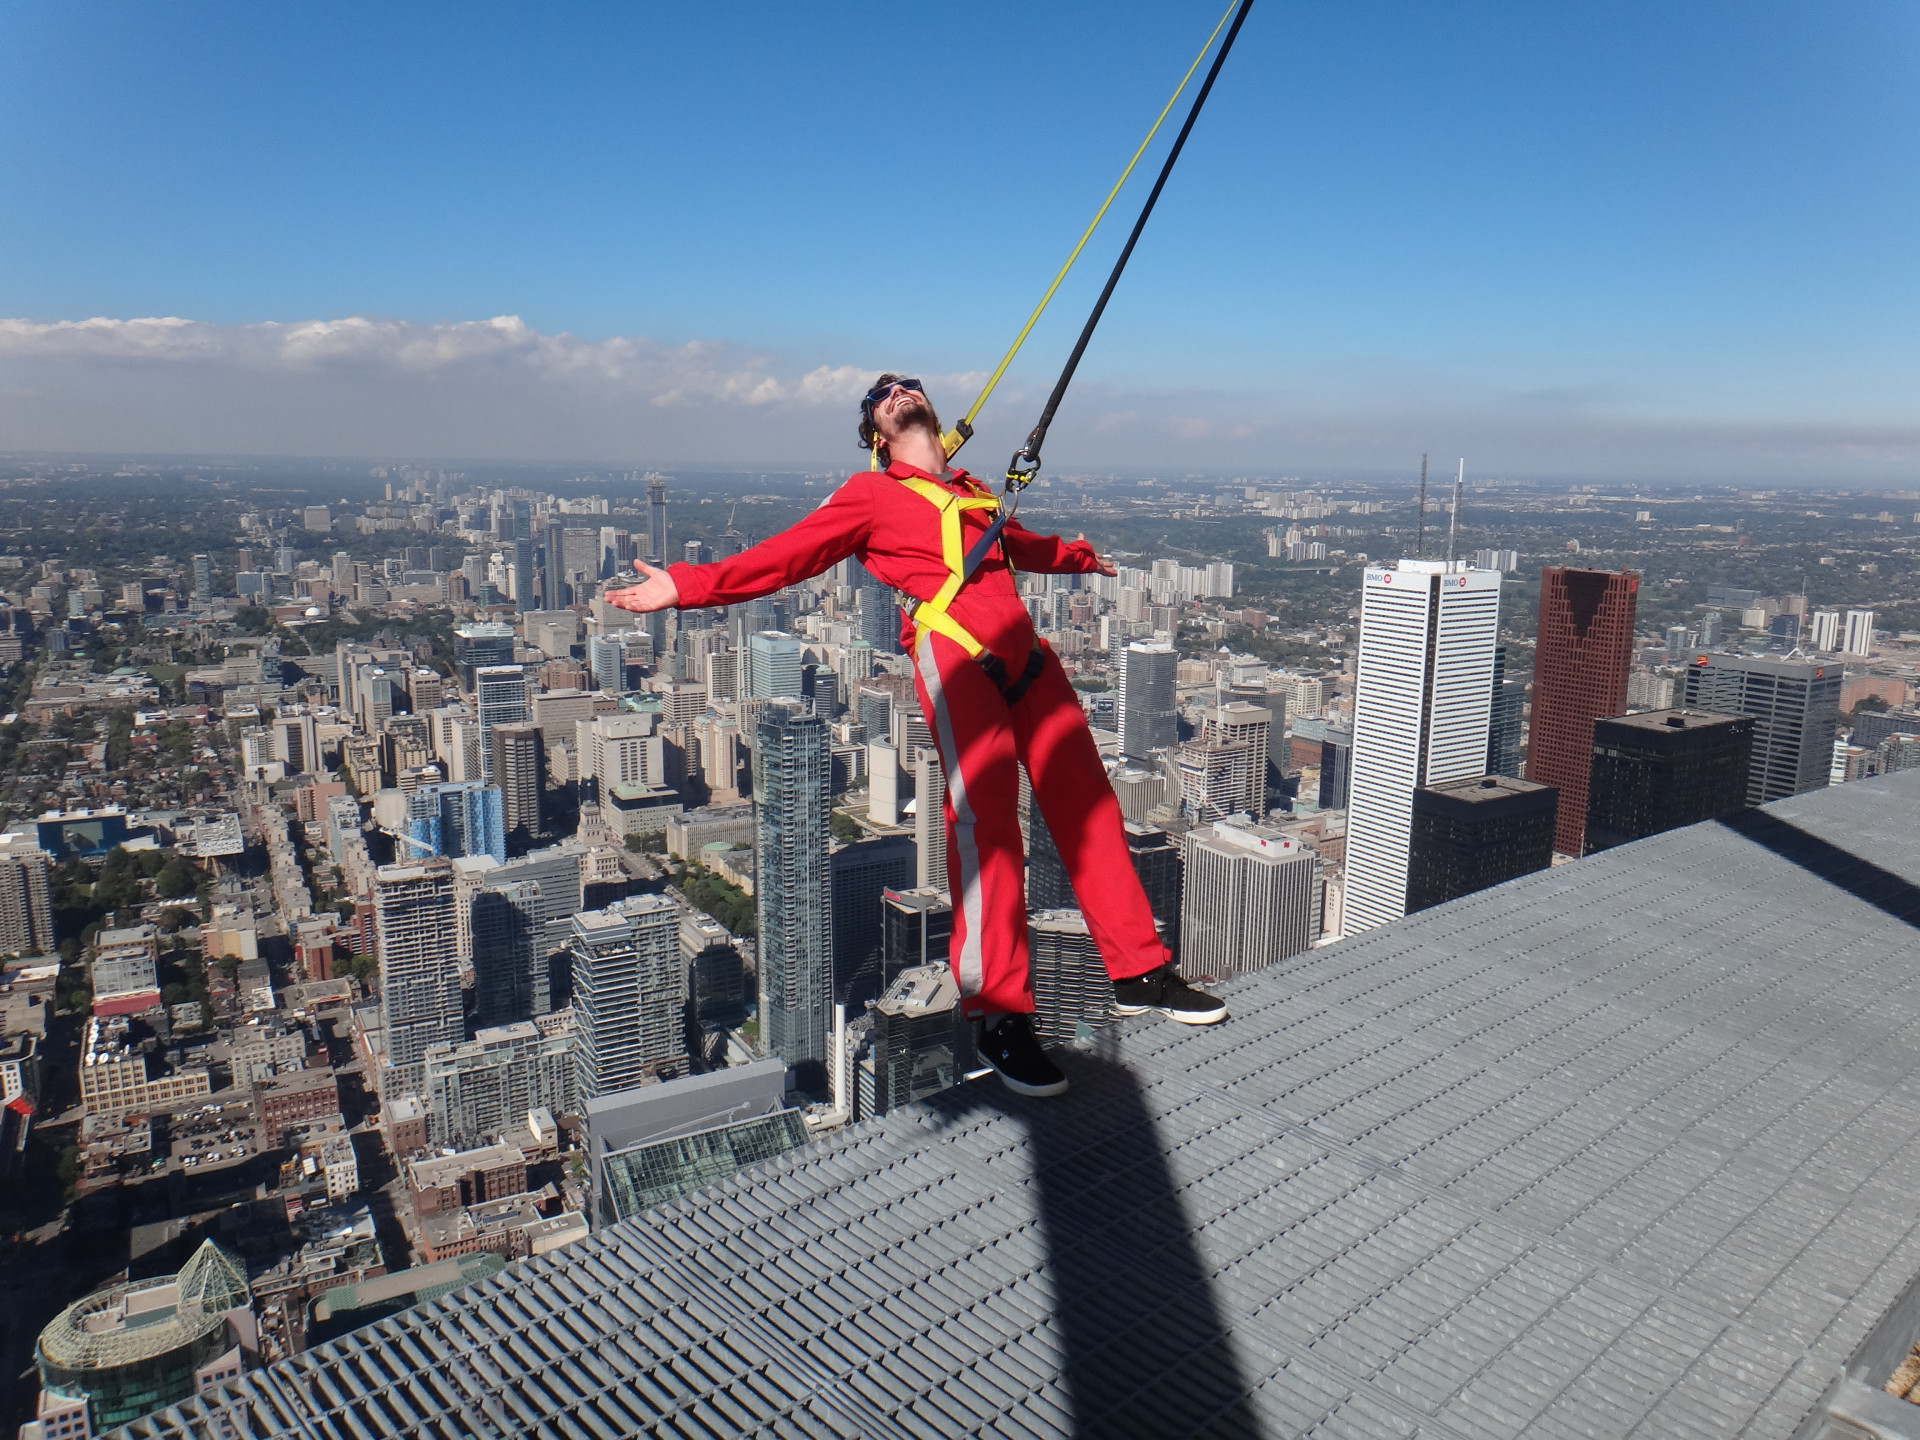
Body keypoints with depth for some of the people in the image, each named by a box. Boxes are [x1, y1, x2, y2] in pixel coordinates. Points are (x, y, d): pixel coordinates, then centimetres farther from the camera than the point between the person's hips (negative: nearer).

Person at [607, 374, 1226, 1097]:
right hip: (952, 651, -6)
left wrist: (1080, 556, 65)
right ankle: (998, 1013, -9)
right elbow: (786, 554, 5)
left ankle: (1139, 972, 15)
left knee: (1086, 803, 4)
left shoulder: (974, 493, 28)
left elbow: (1022, 545, 47)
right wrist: (687, 586, -5)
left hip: (1023, 652, 6)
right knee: (985, 820, -16)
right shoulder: (870, 495, 13)